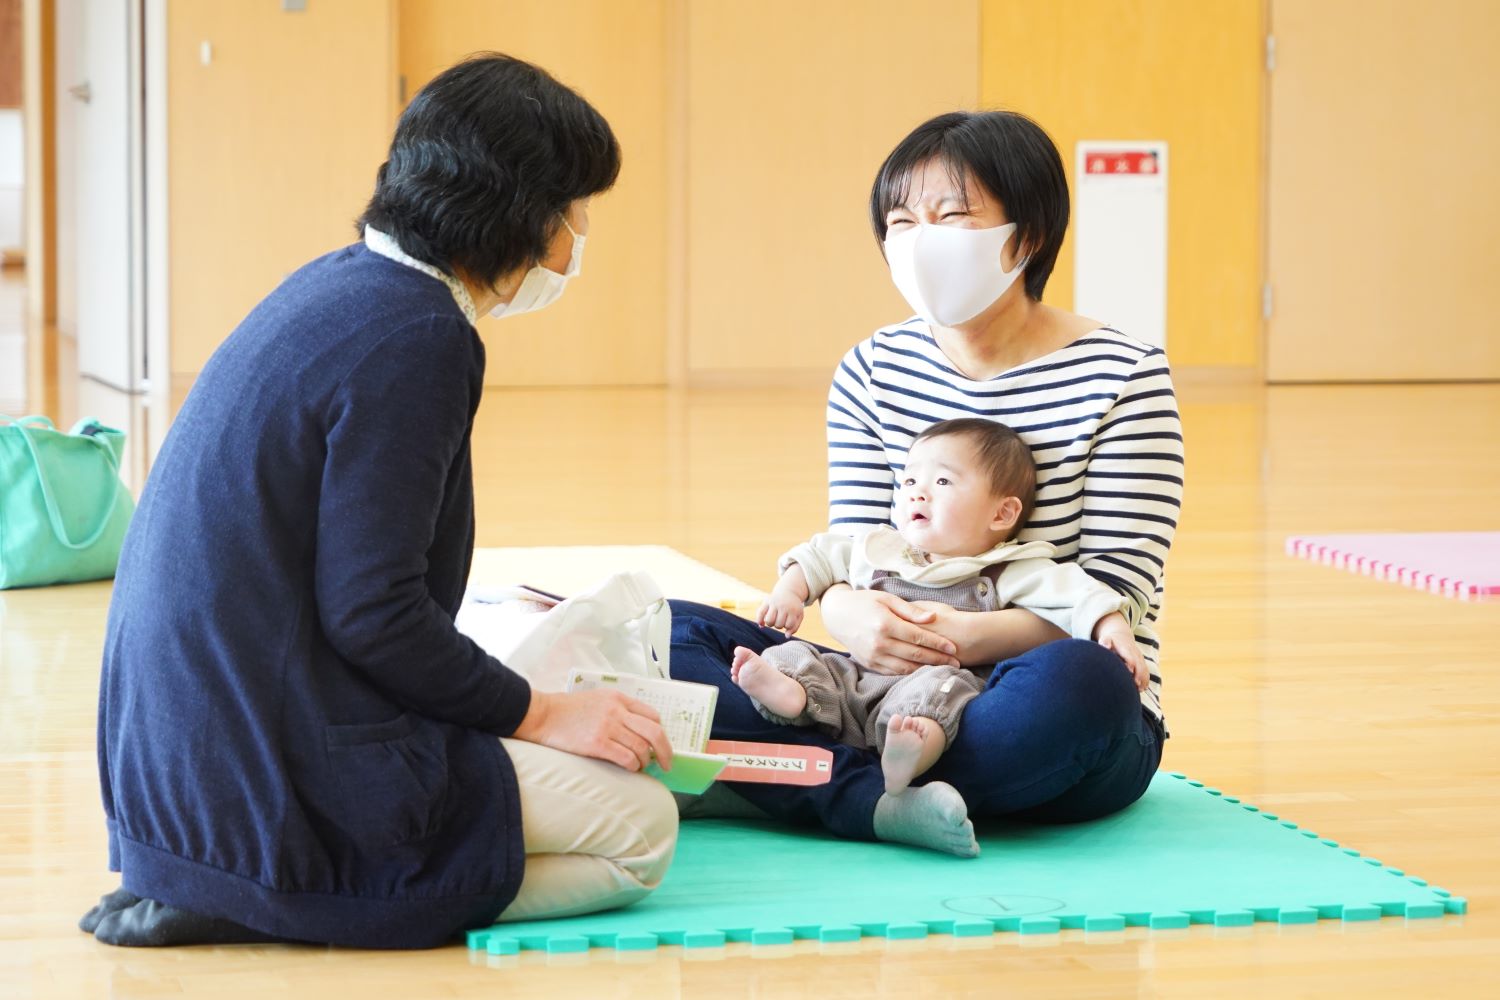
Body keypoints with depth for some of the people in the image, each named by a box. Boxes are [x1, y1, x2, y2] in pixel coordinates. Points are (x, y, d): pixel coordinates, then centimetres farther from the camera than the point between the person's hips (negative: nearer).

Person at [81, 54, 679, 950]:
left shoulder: (340, 288, 13)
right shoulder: (414, 337, -16)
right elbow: (372, 612, -20)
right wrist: (537, 711, -8)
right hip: (274, 768, -10)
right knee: (641, 827, -4)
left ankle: (221, 885, 6)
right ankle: (252, 901, -9)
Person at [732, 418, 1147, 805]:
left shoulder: (1010, 574, 6)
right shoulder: (878, 551, 22)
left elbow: (1078, 597, -3)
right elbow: (822, 556, 35)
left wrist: (1113, 630, -20)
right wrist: (789, 591, 20)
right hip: (857, 677, 6)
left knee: (938, 686, -37)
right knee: (797, 656, -13)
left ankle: (913, 746, -68)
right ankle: (788, 692, -47)